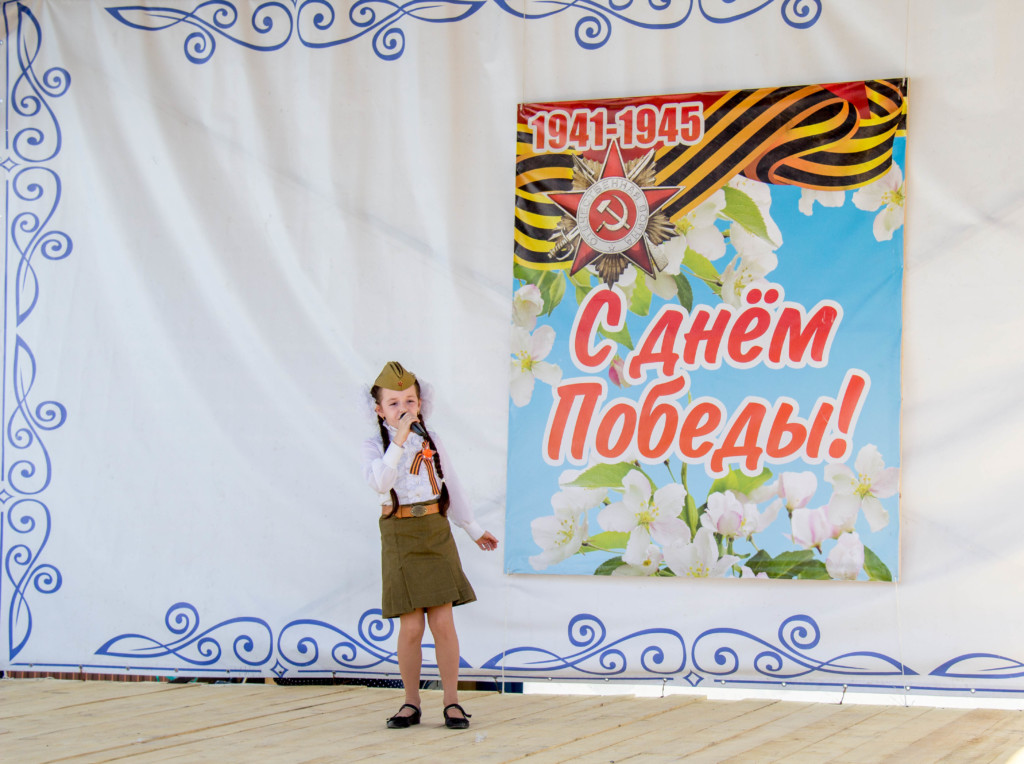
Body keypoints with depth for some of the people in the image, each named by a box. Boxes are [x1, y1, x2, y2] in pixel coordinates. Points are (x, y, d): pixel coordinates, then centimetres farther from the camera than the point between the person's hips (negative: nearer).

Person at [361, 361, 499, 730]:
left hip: (436, 534, 2)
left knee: (442, 621, -3)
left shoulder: (431, 442, 10)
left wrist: (473, 529, 26)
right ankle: (411, 703, 12)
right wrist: (399, 442, -27)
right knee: (411, 627, -3)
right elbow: (380, 483, -21)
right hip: (400, 538, -2)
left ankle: (452, 701, 7)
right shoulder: (374, 447, -1)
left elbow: (451, 487, 20)